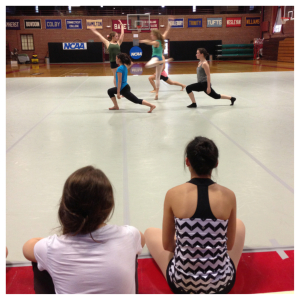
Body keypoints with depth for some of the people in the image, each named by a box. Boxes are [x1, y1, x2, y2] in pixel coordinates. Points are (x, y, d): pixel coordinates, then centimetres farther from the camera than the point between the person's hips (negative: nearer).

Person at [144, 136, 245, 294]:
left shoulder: (173, 194, -14)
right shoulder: (228, 195, -10)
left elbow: (166, 245, -3)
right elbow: (230, 245, 1)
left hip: (182, 284, -1)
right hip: (222, 285, 1)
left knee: (150, 232, 25)